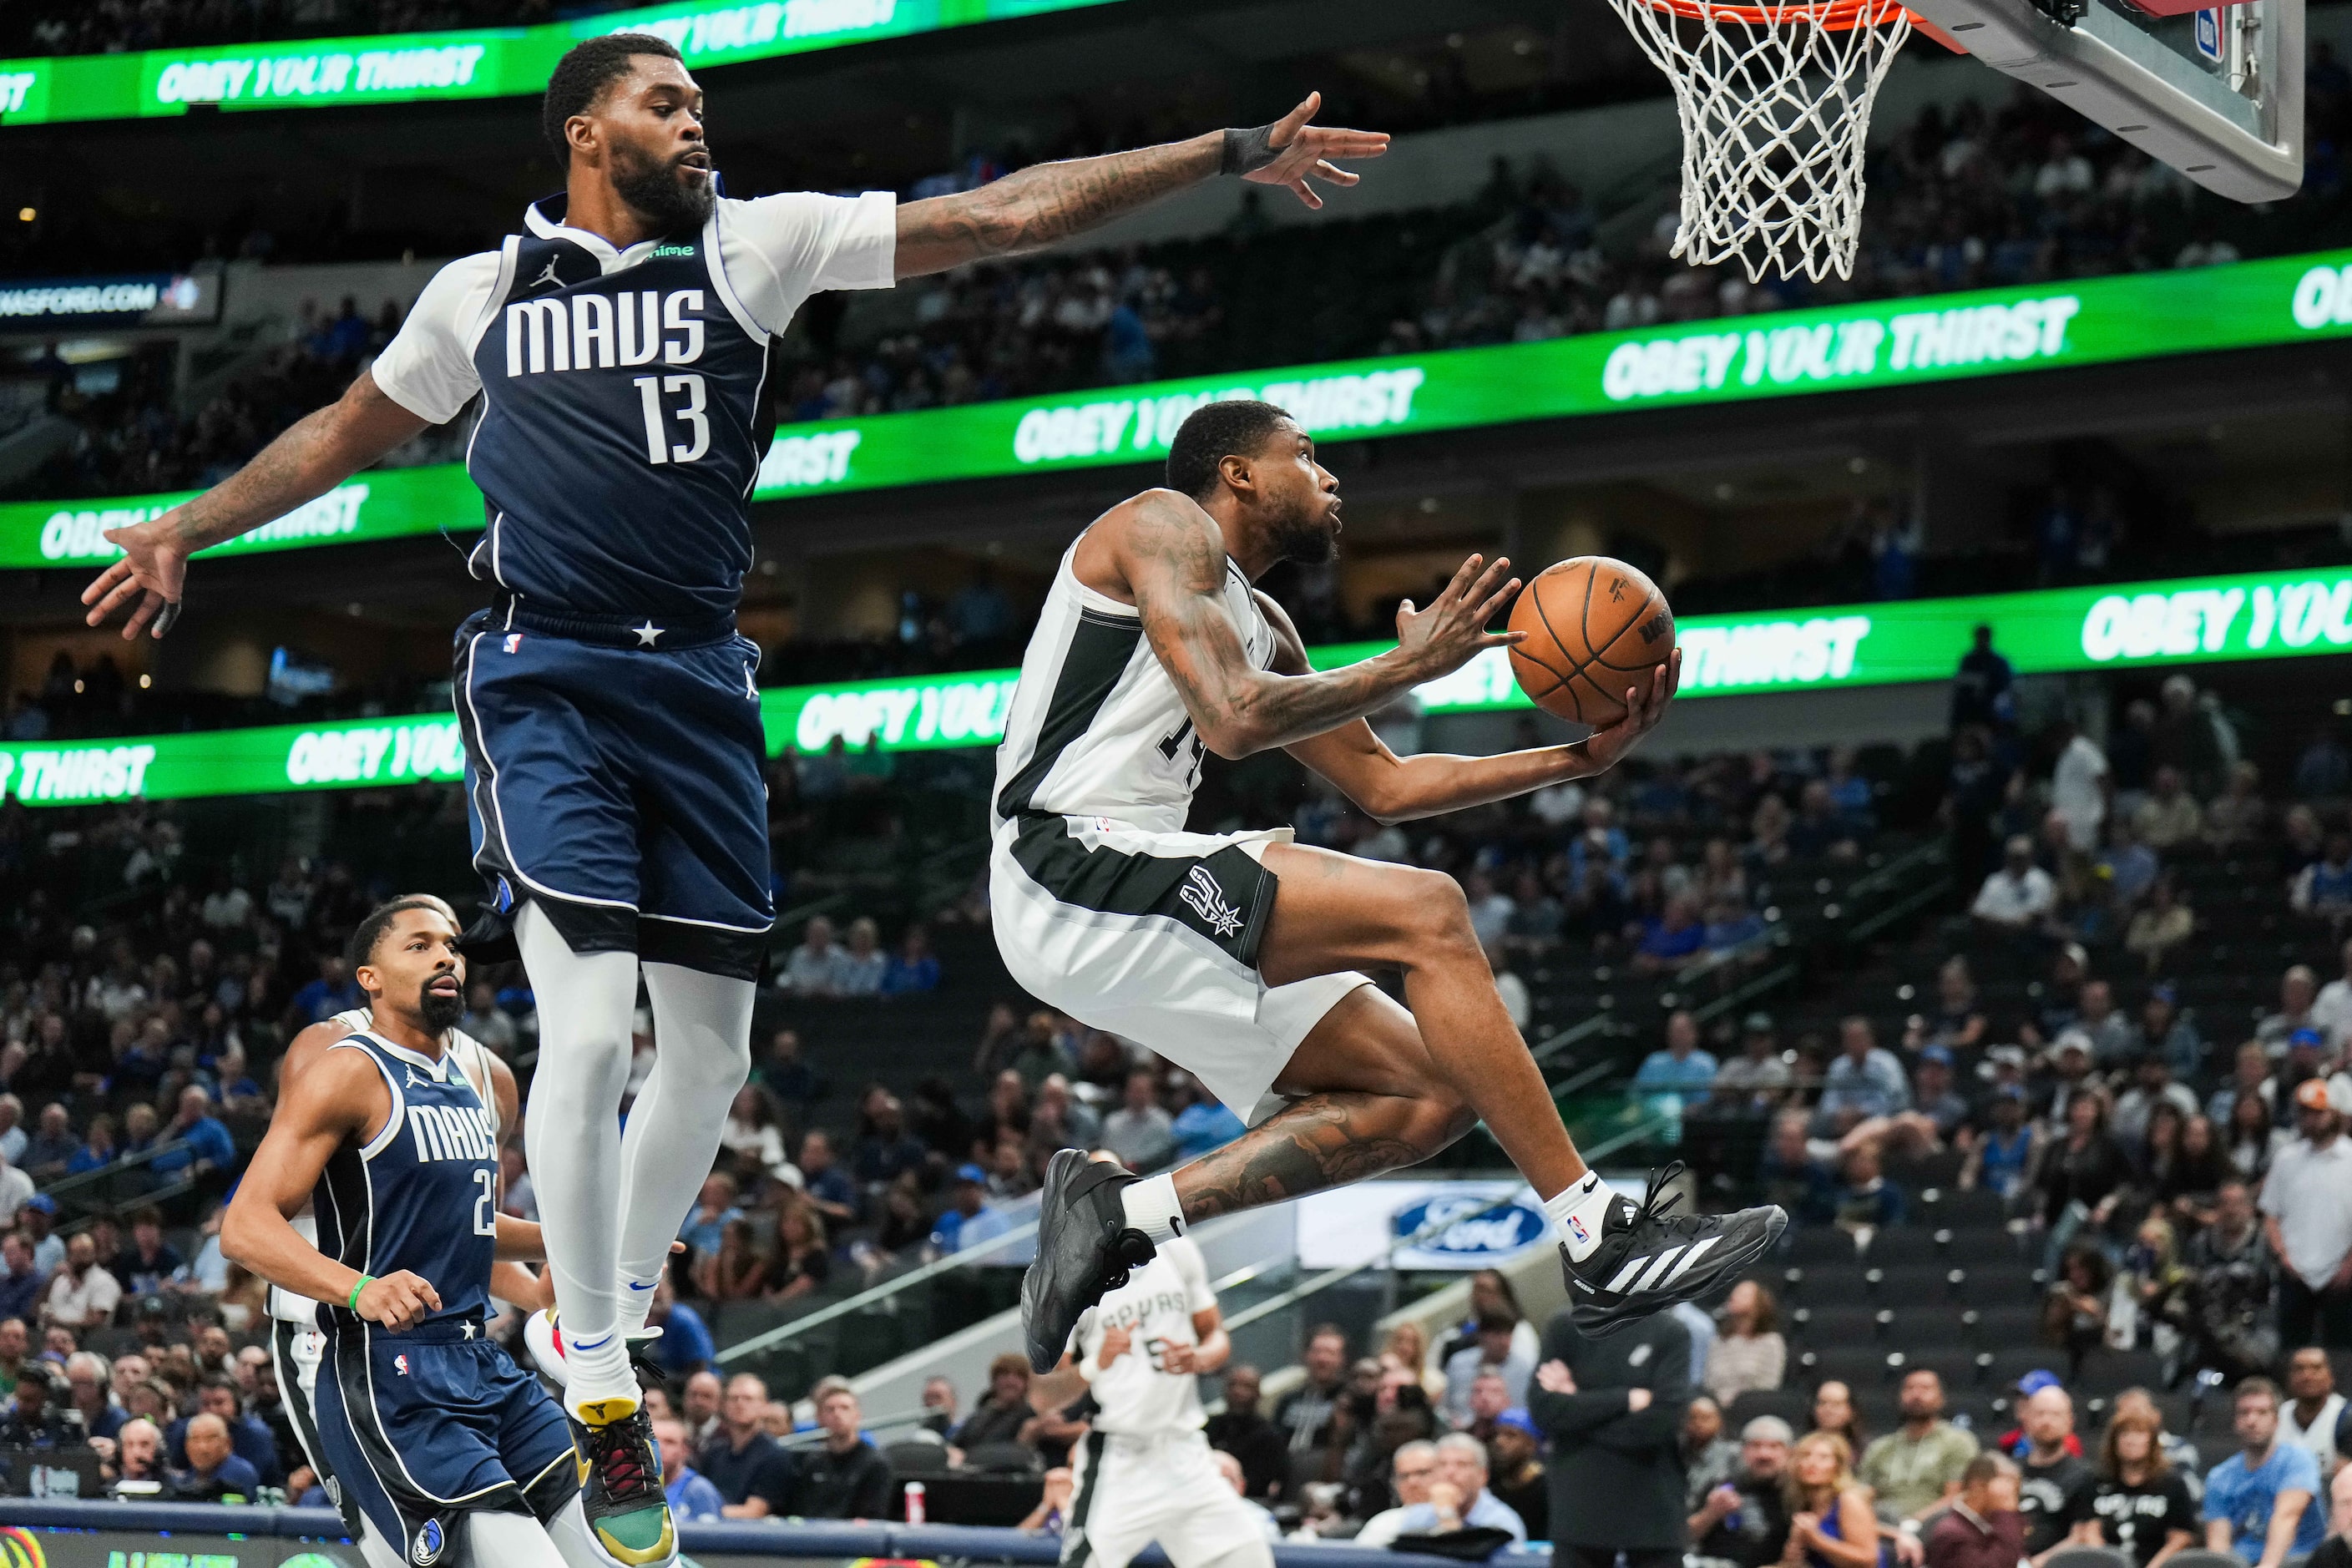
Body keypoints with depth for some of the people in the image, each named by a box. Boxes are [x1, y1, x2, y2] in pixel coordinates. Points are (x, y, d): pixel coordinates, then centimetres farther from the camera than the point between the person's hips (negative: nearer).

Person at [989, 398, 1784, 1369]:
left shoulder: (1259, 625, 26)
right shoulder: (1165, 524, -2)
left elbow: (1382, 785, 26)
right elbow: (1232, 719, -17)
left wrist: (1582, 758, 18)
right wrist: (1408, 665, -6)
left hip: (1129, 903, 10)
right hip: (1072, 864, -10)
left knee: (1430, 1097, 2)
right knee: (1424, 912, -21)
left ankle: (1122, 1213, 0)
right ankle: (1598, 1242, -21)